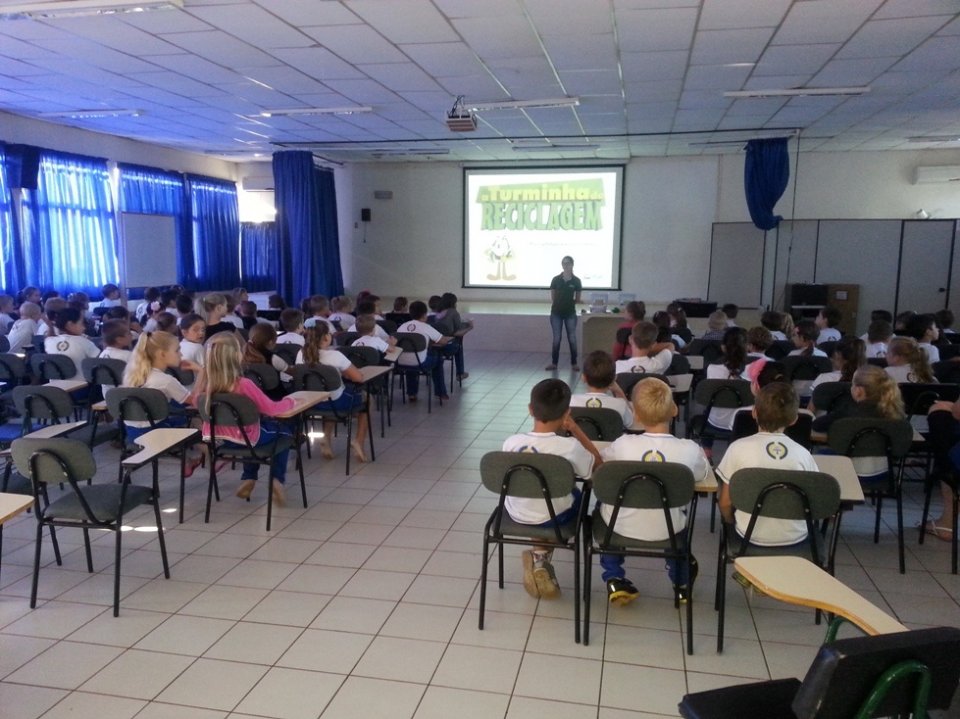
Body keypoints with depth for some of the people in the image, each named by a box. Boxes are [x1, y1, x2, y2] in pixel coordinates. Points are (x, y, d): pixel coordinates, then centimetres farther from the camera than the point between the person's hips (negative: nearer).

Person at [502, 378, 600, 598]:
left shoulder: (511, 442, -19)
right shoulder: (569, 446, -25)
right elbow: (598, 464, -5)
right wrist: (575, 429, -7)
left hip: (516, 514, 3)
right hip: (552, 517, -2)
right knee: (576, 495, 30)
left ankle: (540, 560, 19)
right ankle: (541, 554, 14)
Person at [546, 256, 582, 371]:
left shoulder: (576, 281, -2)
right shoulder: (556, 280, -2)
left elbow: (578, 299, 6)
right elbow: (552, 297, 6)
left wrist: (570, 303, -4)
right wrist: (558, 303, -3)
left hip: (570, 313, 0)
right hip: (556, 313, 0)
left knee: (572, 338, 3)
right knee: (556, 338, 4)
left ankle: (574, 363, 12)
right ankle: (554, 362, 13)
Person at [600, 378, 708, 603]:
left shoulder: (623, 444, -21)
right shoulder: (690, 449, -21)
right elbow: (701, 474, 1)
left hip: (622, 526, -1)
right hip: (666, 530, 1)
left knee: (606, 505, 33)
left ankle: (614, 579, 29)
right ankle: (681, 583, 46)